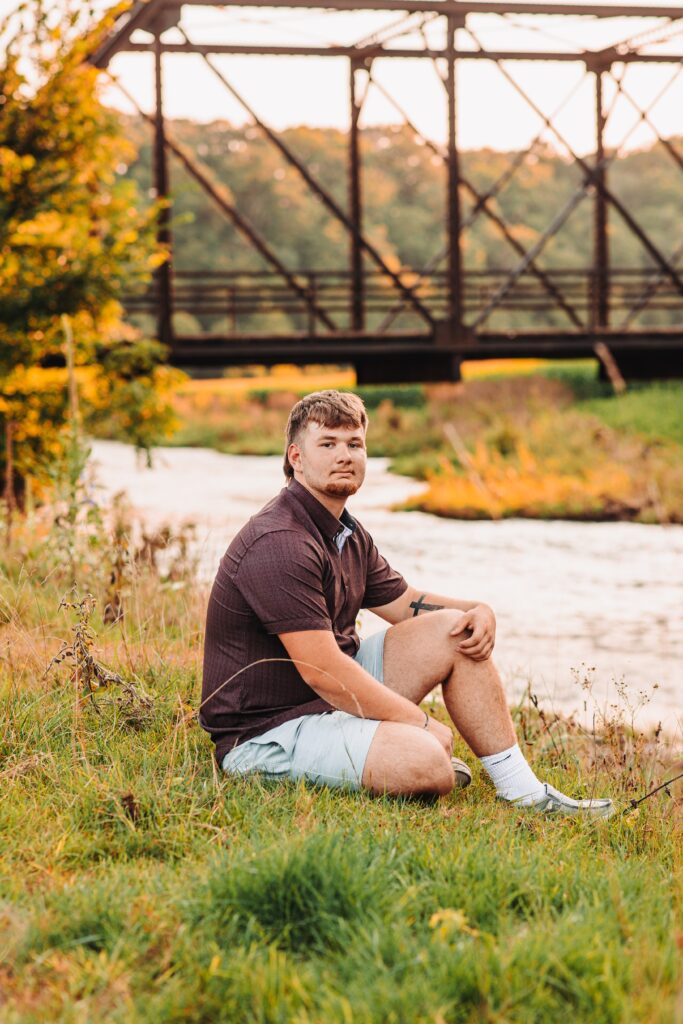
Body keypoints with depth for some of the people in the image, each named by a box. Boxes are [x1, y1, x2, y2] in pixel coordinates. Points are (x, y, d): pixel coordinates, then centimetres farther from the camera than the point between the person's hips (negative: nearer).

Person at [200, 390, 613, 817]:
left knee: (454, 629, 5)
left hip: (336, 697, 10)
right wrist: (424, 725, -19)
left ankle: (521, 788, 4)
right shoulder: (278, 544, -22)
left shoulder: (348, 533, 12)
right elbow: (322, 672, -26)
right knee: (426, 762, -33)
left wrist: (478, 611, -1)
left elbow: (406, 603, 22)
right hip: (268, 730, -10)